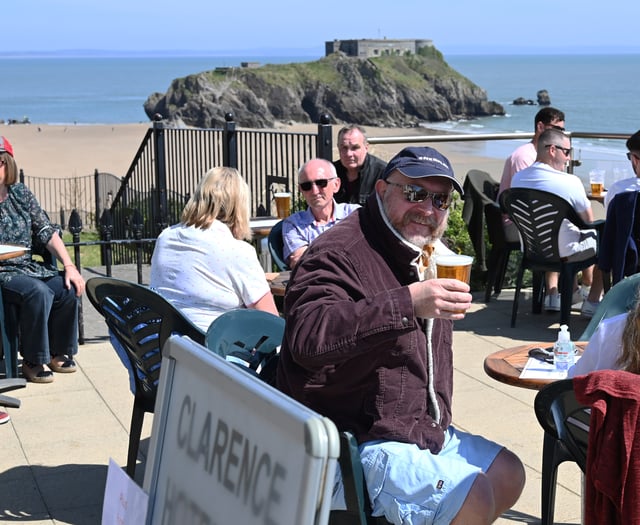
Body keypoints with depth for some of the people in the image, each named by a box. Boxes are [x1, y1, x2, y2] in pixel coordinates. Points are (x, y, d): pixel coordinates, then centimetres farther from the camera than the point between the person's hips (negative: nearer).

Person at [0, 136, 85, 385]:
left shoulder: (21, 193, 9)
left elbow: (47, 232, 6)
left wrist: (69, 265, -4)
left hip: (28, 268, 5)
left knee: (68, 288, -20)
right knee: (38, 291, -32)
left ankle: (58, 352, 2)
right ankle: (33, 361, -14)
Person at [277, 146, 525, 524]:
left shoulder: (430, 257, 15)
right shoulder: (340, 252, -18)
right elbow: (307, 338, -38)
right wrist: (407, 304, -42)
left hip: (424, 432, 10)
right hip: (355, 446, -10)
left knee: (508, 475, 13)